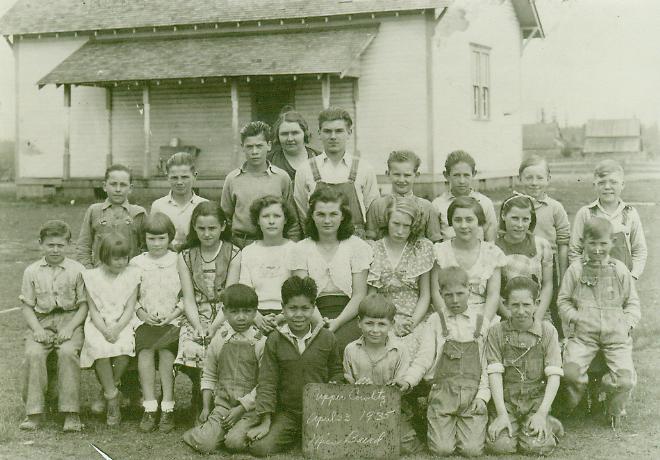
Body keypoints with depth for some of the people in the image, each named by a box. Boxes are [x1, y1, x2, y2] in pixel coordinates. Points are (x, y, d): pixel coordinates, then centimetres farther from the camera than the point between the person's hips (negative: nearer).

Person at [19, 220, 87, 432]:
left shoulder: (77, 270, 4)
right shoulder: (32, 271, 8)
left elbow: (84, 304, 2)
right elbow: (27, 305, 8)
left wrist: (70, 327, -13)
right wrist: (37, 329, -9)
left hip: (70, 319, -2)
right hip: (41, 321, 2)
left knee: (68, 351, -31)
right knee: (33, 353, -28)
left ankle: (71, 413, -24)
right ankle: (34, 412, -19)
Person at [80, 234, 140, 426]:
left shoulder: (131, 275, 6)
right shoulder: (92, 277, 6)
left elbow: (130, 308, 0)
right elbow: (93, 309, 1)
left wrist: (116, 329, -17)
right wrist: (104, 330, -16)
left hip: (123, 324, 0)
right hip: (99, 324, 0)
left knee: (123, 346, -32)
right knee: (99, 347, -32)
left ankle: (110, 387, -5)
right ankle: (112, 397, -18)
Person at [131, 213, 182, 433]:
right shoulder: (137, 263, 12)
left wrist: (173, 314, -8)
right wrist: (142, 313, -5)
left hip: (172, 320, -1)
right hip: (146, 320, 1)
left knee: (166, 350, -29)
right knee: (145, 348, -29)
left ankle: (167, 408, -24)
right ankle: (149, 408, -27)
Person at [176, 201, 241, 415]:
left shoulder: (234, 254, 4)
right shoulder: (186, 257, 12)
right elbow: (188, 298, 4)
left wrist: (213, 327, -18)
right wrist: (197, 326, -13)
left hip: (224, 317, -2)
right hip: (196, 318, 2)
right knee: (190, 350, -28)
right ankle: (201, 407, -6)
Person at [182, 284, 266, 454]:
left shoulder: (261, 343, -4)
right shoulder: (219, 341, 6)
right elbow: (209, 377, 14)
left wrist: (241, 408, -12)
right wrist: (206, 407, 4)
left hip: (249, 407, -2)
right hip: (222, 404, 2)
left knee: (235, 442, -25)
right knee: (204, 444, -17)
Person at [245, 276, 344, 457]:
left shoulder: (327, 338, 0)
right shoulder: (274, 340, -2)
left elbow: (337, 372, 12)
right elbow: (267, 382, -2)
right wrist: (266, 422, -7)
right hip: (286, 412, 0)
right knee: (259, 448, -18)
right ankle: (294, 436, 11)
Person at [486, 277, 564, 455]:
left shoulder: (547, 331, 1)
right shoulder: (496, 332, 0)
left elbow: (554, 375, -4)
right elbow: (494, 373, -6)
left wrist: (542, 413, -14)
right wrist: (502, 414, -15)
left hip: (537, 400, 0)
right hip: (506, 400, 0)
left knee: (536, 445, -21)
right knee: (500, 445, -21)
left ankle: (549, 426, 11)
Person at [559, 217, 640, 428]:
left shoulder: (620, 270, 11)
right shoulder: (575, 270, 8)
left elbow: (632, 302, 15)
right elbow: (563, 300, 12)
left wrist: (628, 323, -1)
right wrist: (573, 317, -6)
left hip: (616, 335, 1)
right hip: (583, 334, -1)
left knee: (625, 378, -20)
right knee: (570, 370, -26)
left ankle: (615, 410, 15)